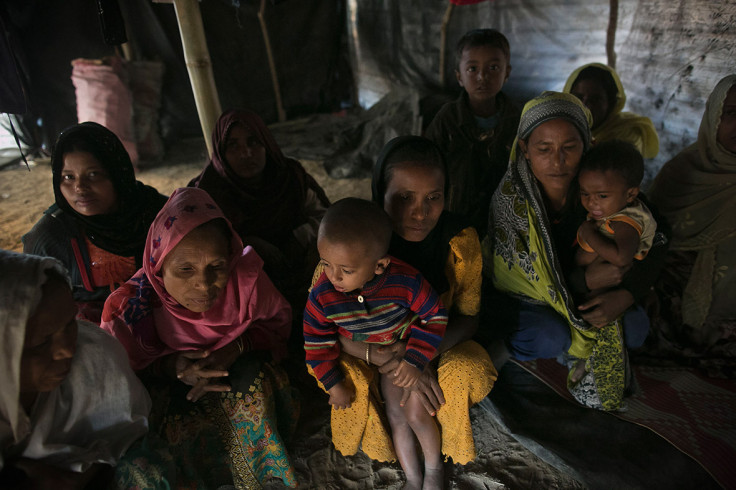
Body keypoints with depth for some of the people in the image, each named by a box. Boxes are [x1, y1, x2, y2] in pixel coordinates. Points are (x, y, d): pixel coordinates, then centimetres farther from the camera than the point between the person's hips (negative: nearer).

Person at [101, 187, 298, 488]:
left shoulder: (246, 277, -27)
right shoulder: (130, 305, -28)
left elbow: (277, 321, -8)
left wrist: (238, 346, -27)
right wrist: (169, 367, -30)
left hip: (238, 366, 1)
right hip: (166, 387, -1)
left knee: (251, 383, -28)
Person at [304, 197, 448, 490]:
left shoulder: (405, 281, -33)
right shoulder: (321, 296, -27)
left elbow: (435, 316, -16)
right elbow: (317, 342, -10)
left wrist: (415, 361, -20)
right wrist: (333, 383, -6)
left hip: (410, 351, -1)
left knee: (416, 413, -5)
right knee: (395, 414, 2)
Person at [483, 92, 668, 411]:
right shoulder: (511, 197, -28)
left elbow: (655, 244, -6)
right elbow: (507, 278, -24)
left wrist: (625, 295, -24)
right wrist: (585, 280, -27)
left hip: (579, 291, 4)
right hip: (516, 298, -4)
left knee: (635, 329, -14)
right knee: (550, 338, -30)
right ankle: (499, 347, 4)